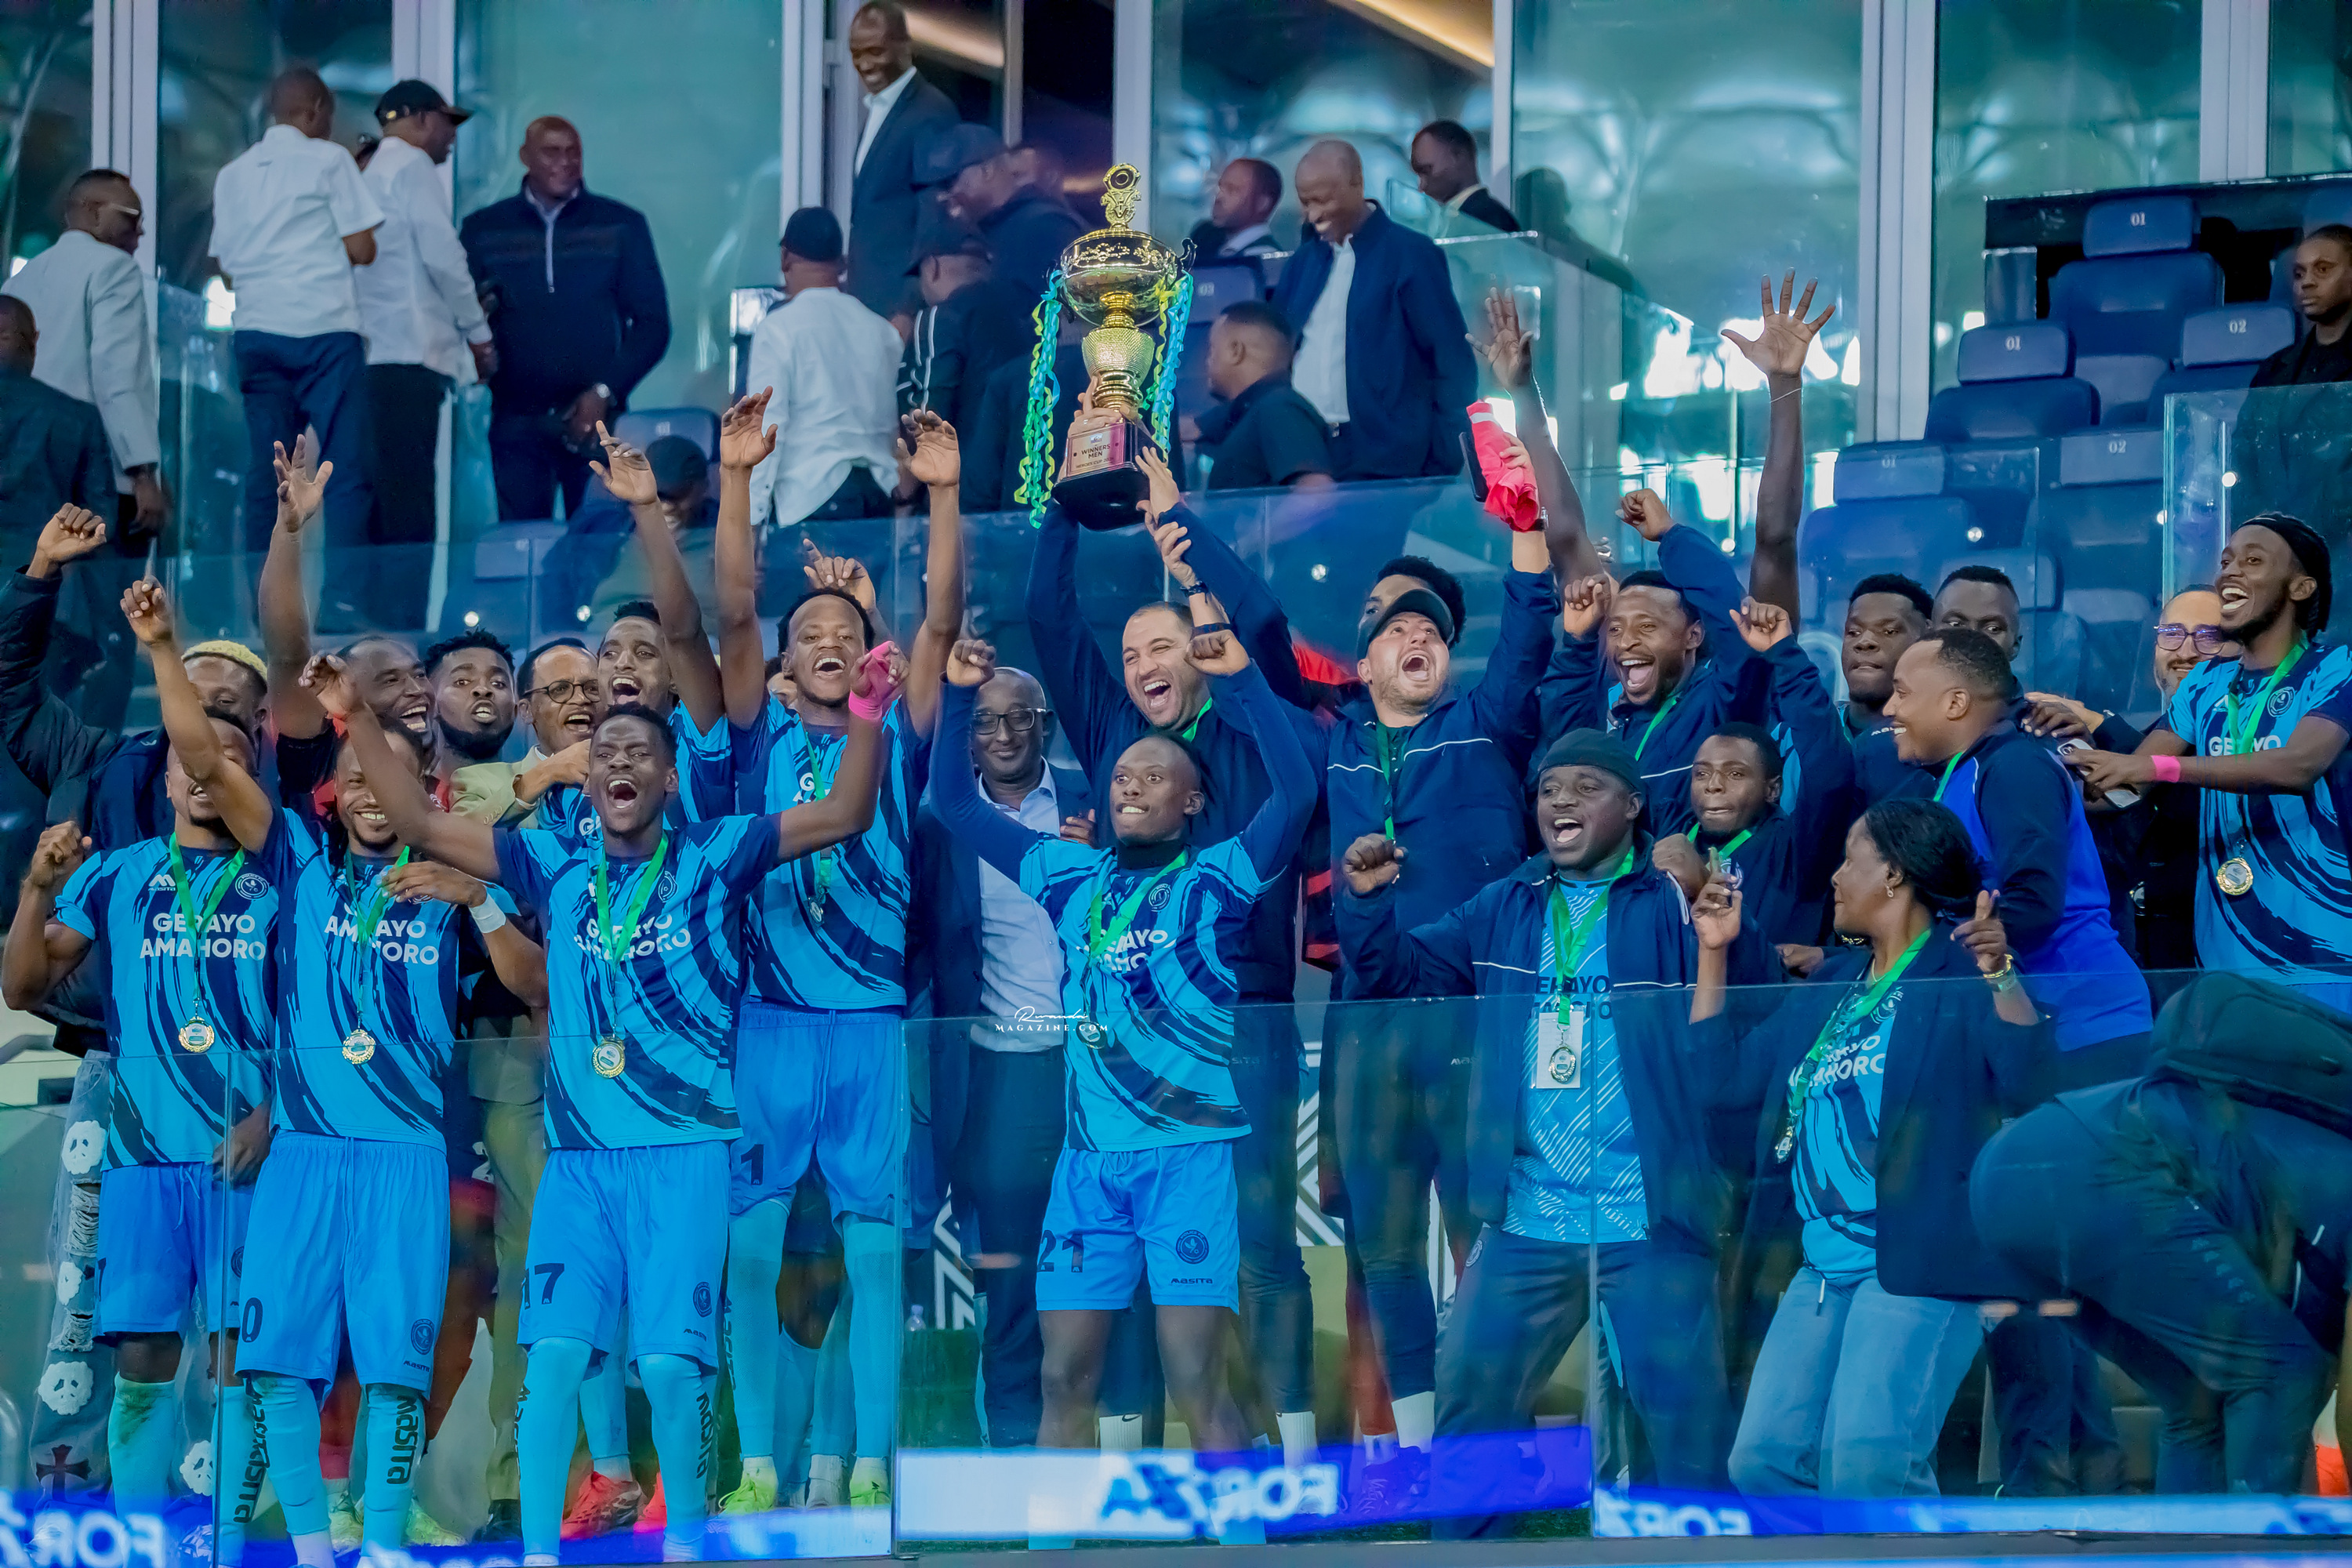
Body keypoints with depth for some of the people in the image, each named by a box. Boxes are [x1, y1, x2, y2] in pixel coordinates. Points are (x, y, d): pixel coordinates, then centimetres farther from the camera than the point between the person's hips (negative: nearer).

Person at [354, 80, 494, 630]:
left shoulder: (369, 174, 24)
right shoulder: (412, 167, -1)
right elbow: (441, 252, -11)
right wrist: (478, 330, -2)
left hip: (371, 356, 9)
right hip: (411, 356, -9)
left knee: (385, 501, 7)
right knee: (409, 507, -12)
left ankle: (376, 622, 4)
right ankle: (403, 625, -16)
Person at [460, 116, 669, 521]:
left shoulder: (622, 226, 9)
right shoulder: (484, 229, 11)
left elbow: (652, 323, 8)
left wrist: (605, 392, -4)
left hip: (595, 417, -1)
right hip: (517, 423, 1)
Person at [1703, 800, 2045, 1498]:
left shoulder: (1956, 970, -4)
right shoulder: (1830, 988, 21)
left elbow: (2025, 1078, -18)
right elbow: (1732, 1074, 24)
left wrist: (2000, 974, -33)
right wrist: (1712, 950, 21)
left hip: (1918, 1267, -9)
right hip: (1825, 1269, 9)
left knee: (1867, 1464, -23)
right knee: (1765, 1460, 3)